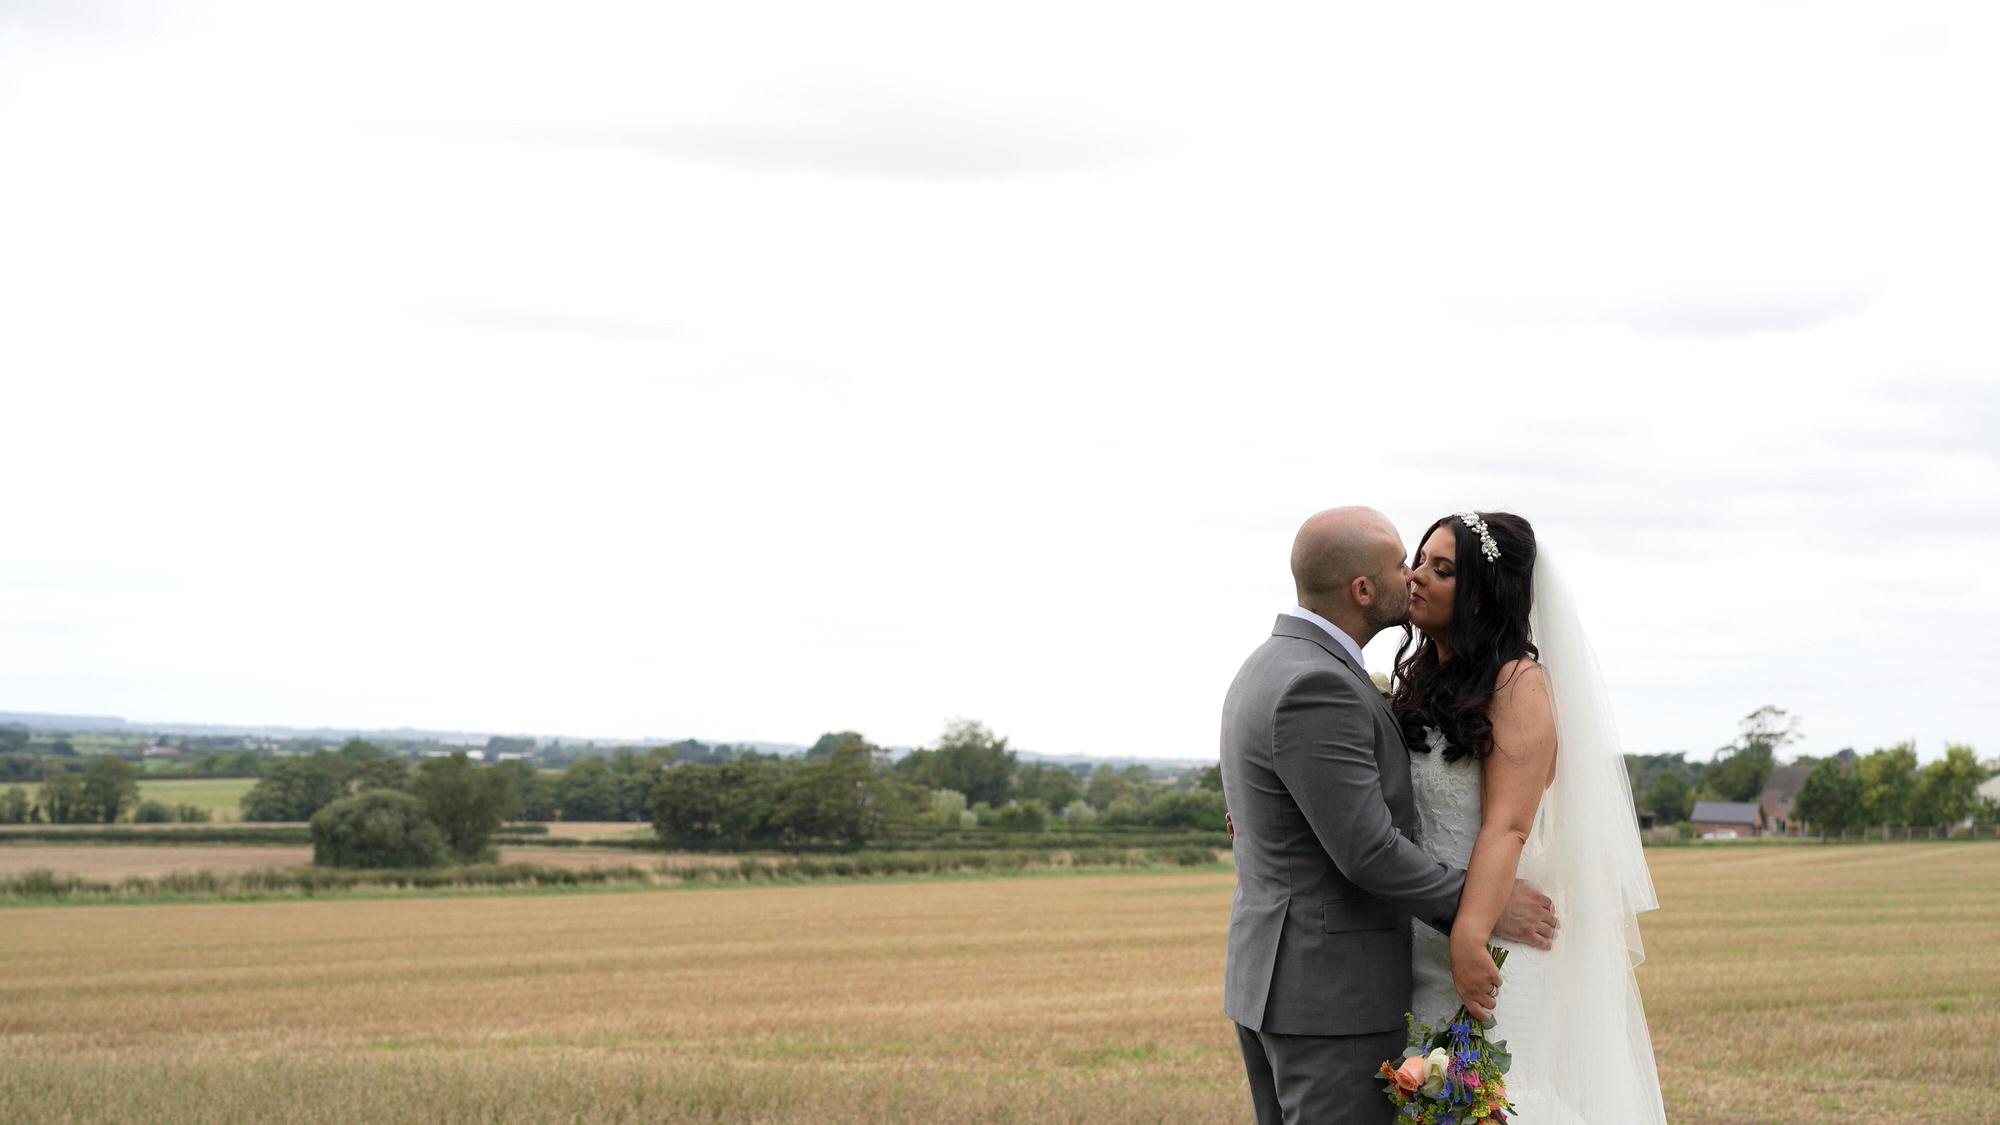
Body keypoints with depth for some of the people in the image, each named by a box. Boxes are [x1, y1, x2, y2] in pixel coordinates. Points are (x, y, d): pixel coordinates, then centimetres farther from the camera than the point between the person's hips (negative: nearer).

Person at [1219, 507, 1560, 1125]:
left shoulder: (1268, 669, 11)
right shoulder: (1317, 690, -21)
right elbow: (1370, 852, -22)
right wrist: (1487, 908, -12)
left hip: (1269, 978, 10)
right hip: (1333, 992, -10)